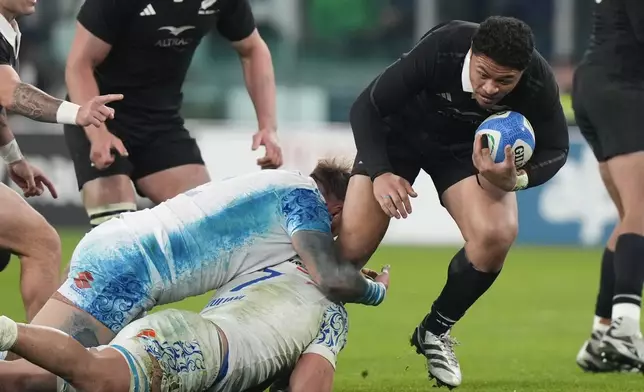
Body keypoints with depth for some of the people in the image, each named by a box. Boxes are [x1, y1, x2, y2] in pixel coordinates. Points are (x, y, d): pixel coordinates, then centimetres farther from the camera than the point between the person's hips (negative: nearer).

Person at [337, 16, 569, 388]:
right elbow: (367, 107, -24)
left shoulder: (539, 84, -31)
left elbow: (555, 149, -12)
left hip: (471, 148, 2)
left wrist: (514, 179, -34)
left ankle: (435, 331, 3)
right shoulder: (441, 49, -37)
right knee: (353, 245, -18)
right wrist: (379, 172, -37)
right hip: (399, 131, -2)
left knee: (496, 236, -24)